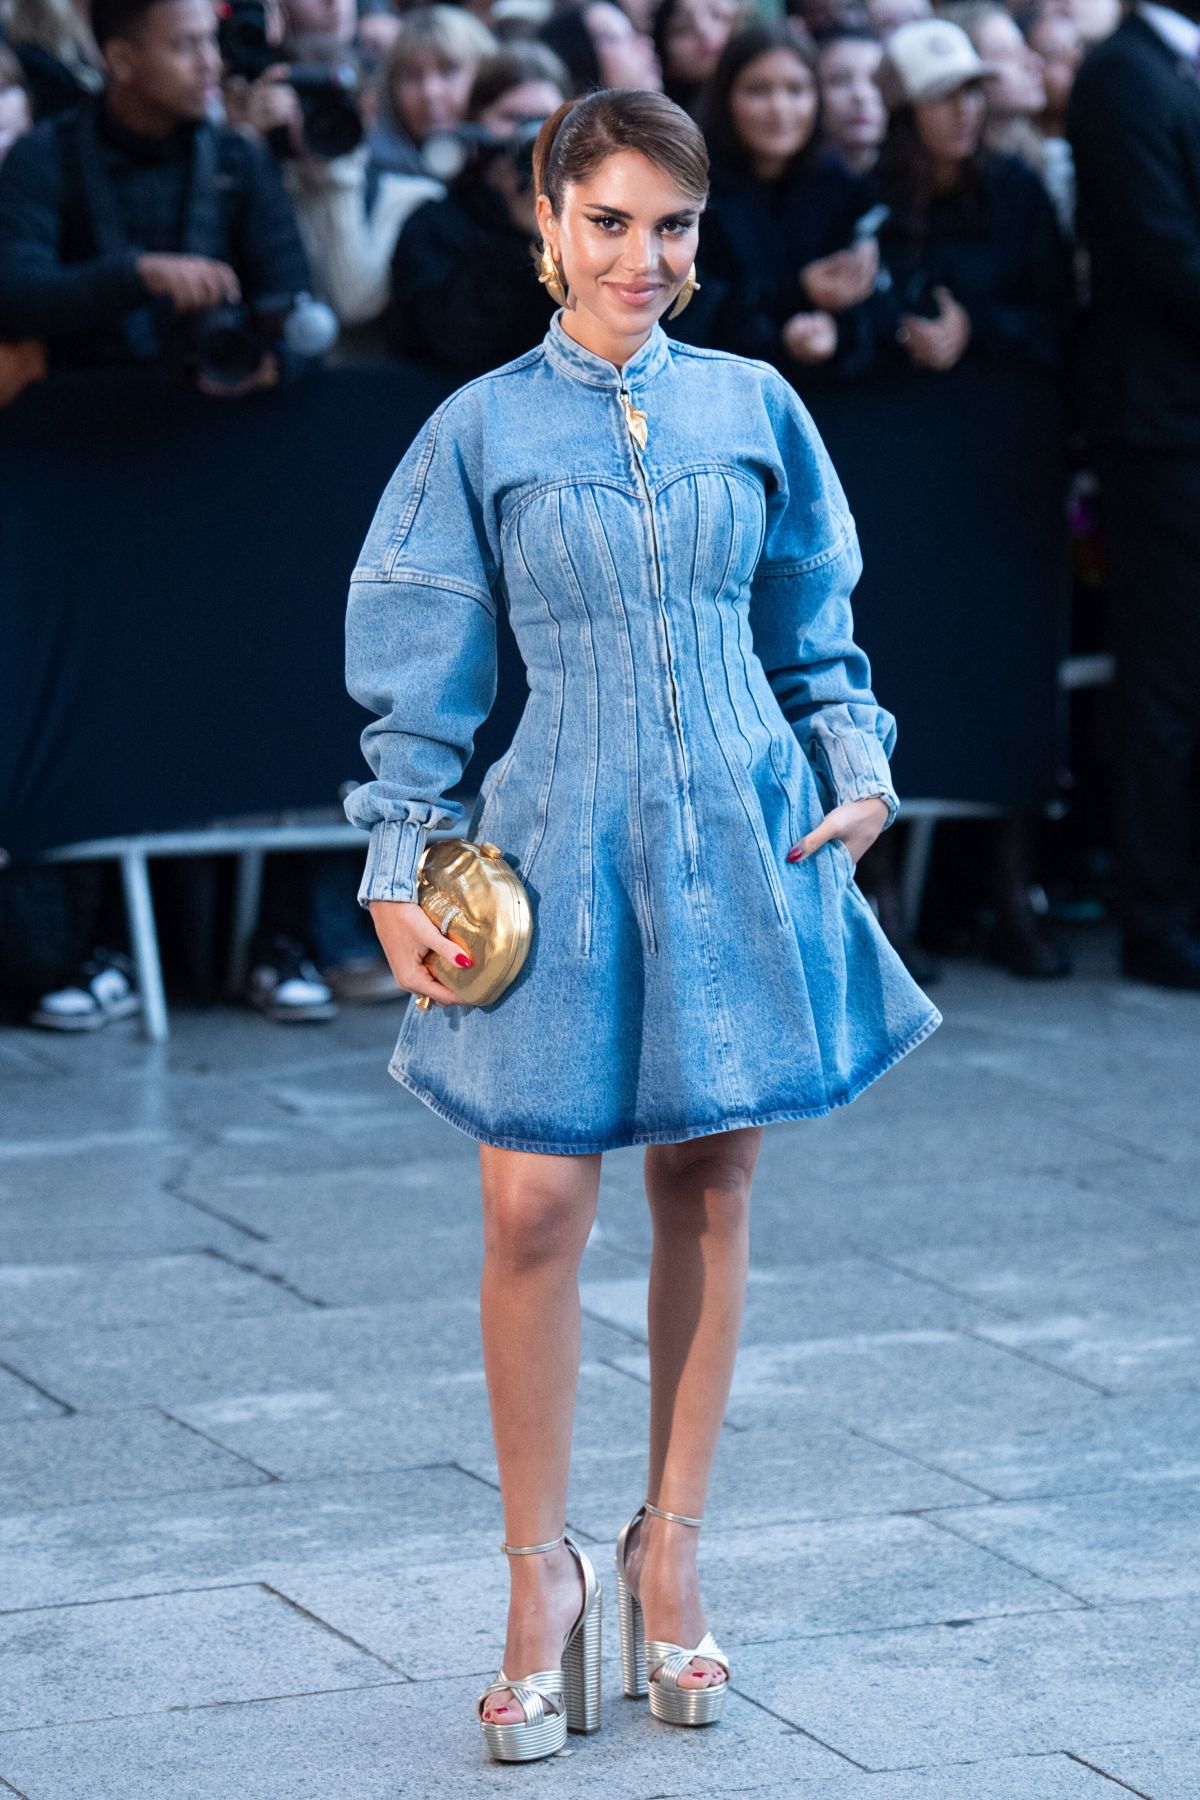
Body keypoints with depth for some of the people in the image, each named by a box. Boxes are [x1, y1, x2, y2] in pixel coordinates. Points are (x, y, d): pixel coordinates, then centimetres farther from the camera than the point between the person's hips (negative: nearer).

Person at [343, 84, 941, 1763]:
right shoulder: (481, 432, 0)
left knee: (710, 1197, 6)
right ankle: (542, 1576, 5)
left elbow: (814, 635, 14)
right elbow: (421, 681, 3)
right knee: (535, 1208, -8)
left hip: (738, 848, 2)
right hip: (563, 854, -2)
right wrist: (397, 879, -1)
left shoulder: (754, 409, 5)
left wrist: (860, 769, -1)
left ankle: (670, 1553, 18)